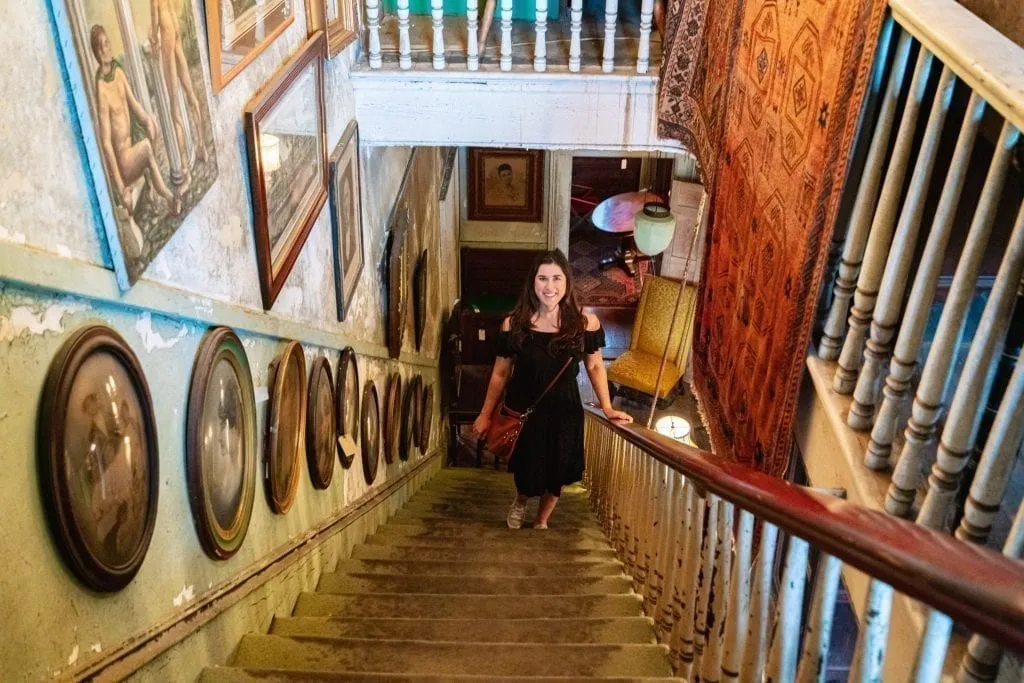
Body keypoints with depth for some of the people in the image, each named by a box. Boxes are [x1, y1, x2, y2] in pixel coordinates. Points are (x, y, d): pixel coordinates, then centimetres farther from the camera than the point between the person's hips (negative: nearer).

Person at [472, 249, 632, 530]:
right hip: (522, 411, -1)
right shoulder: (514, 324, -11)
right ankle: (520, 501, 44)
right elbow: (500, 373, -1)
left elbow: (595, 366, 4)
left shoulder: (585, 324, -11)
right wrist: (486, 414, 3)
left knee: (557, 474, 13)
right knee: (528, 474, 5)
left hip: (564, 412, 1)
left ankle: (541, 522, 42)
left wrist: (607, 407, 0)